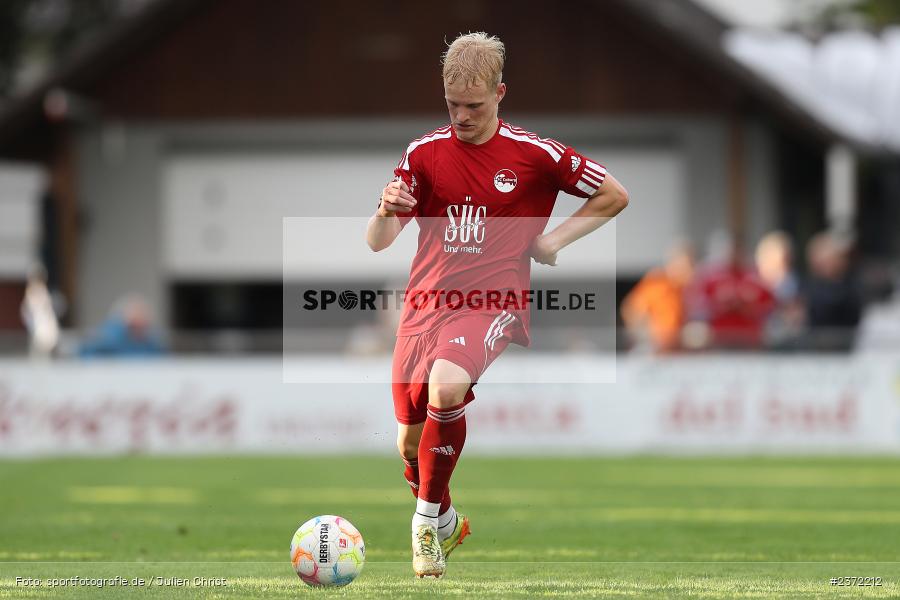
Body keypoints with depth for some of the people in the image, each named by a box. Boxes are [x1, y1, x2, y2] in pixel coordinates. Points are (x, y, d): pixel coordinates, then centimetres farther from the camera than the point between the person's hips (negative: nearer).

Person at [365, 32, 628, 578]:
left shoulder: (531, 154, -2)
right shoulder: (425, 152, 5)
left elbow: (614, 196, 9)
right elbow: (377, 242, 2)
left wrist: (554, 240, 1)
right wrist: (386, 211, -20)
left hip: (493, 303, -4)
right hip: (426, 303, 4)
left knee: (446, 387, -33)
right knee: (410, 443, 4)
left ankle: (428, 519, -16)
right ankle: (445, 524, 36)